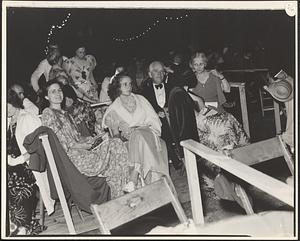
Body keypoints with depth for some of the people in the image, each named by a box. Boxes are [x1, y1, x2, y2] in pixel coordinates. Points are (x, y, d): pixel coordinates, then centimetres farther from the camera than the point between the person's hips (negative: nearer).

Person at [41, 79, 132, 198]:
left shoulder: (65, 114, 26)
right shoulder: (48, 113, -2)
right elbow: (60, 144, -10)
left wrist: (92, 139, 3)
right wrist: (82, 146, -12)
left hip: (81, 152, 8)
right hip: (69, 157, -8)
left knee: (116, 143, -10)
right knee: (113, 146, -15)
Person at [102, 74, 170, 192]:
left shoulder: (140, 99, 16)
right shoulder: (114, 108, 11)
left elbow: (154, 120, 8)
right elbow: (115, 134, 2)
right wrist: (122, 136, -19)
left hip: (148, 133, 1)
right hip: (128, 140, -1)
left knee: (141, 136, -34)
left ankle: (134, 179, -42)